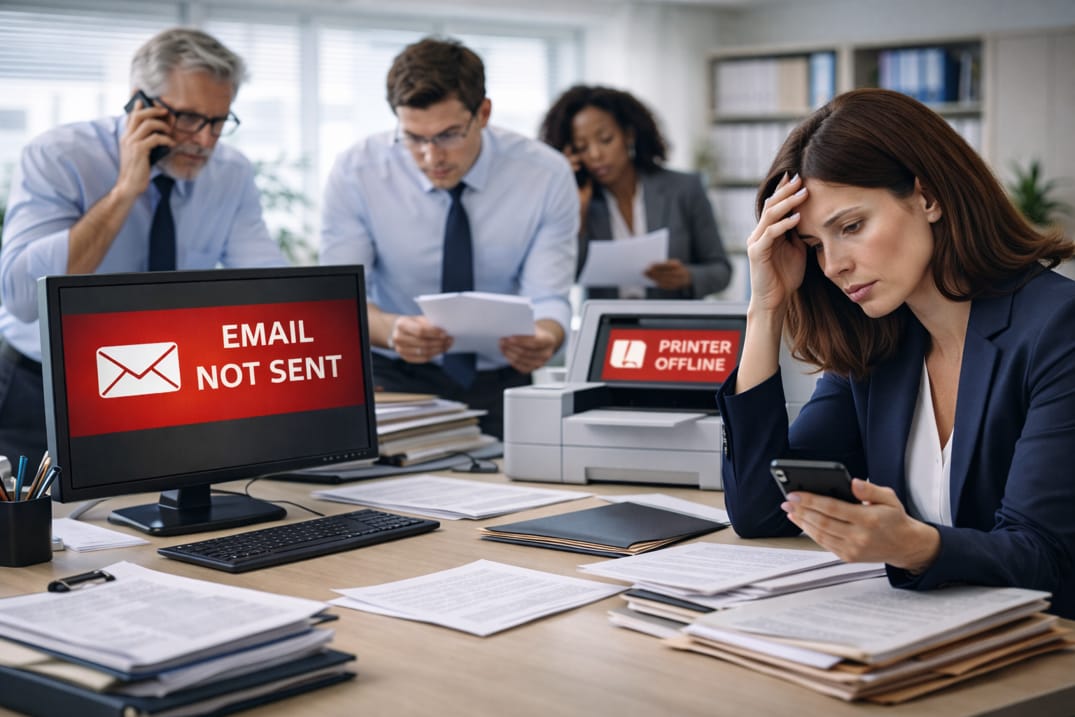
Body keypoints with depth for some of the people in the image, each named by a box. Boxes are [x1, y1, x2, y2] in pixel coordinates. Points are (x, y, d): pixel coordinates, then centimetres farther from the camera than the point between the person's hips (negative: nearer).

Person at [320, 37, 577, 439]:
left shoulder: (547, 175, -10)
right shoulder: (356, 172, -10)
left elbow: (548, 299, -11)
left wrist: (543, 338, -37)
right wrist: (391, 330, -35)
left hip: (502, 385, 2)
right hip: (396, 379, -1)